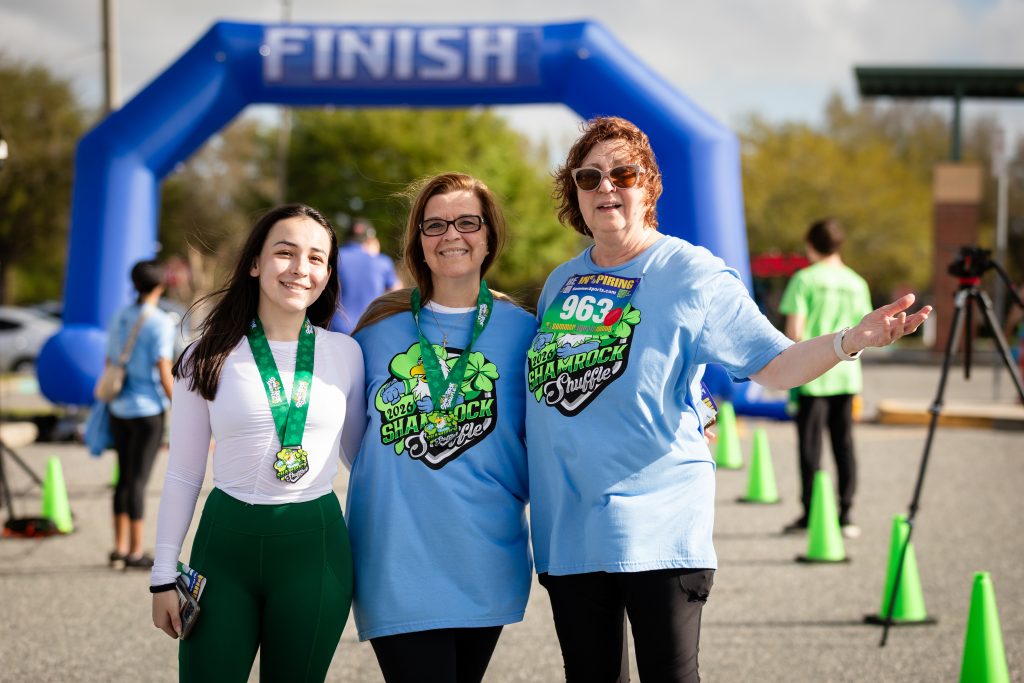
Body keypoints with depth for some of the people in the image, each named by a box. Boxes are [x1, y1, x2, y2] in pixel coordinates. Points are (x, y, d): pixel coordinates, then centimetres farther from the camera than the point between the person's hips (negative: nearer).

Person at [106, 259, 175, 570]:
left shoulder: (120, 319, 8)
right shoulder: (160, 323, -13)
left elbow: (109, 365, 12)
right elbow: (163, 372, -17)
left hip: (120, 409, 7)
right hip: (148, 410, -6)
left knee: (124, 478, 13)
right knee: (138, 480, -3)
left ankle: (120, 548, 16)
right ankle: (136, 552, 1)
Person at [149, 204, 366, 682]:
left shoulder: (346, 353, 2)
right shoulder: (209, 357, -1)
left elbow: (362, 454, 15)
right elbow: (183, 474, 4)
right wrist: (164, 576, 3)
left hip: (315, 547, 1)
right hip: (226, 541, -1)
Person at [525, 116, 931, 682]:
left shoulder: (692, 274, -4)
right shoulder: (559, 284, 12)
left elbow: (775, 365, -12)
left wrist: (850, 340, -29)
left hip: (657, 527, -5)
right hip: (566, 529, 5)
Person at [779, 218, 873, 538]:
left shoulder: (805, 279, -8)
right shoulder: (856, 283, 7)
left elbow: (794, 331, -12)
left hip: (813, 376, -4)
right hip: (846, 374, 4)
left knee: (810, 444, 2)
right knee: (843, 443, 7)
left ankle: (810, 514, 2)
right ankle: (845, 514, 7)